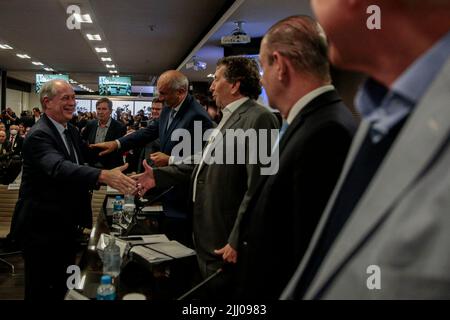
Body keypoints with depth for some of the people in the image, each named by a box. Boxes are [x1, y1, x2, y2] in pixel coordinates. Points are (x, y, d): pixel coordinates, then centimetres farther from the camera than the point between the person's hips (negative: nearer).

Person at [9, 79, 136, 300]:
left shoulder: (72, 131, 8)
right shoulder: (39, 135, -20)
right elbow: (59, 167, -39)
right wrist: (103, 175, -53)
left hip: (66, 226, 8)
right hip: (42, 229, -8)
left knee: (63, 287, 20)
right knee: (42, 290, 5)